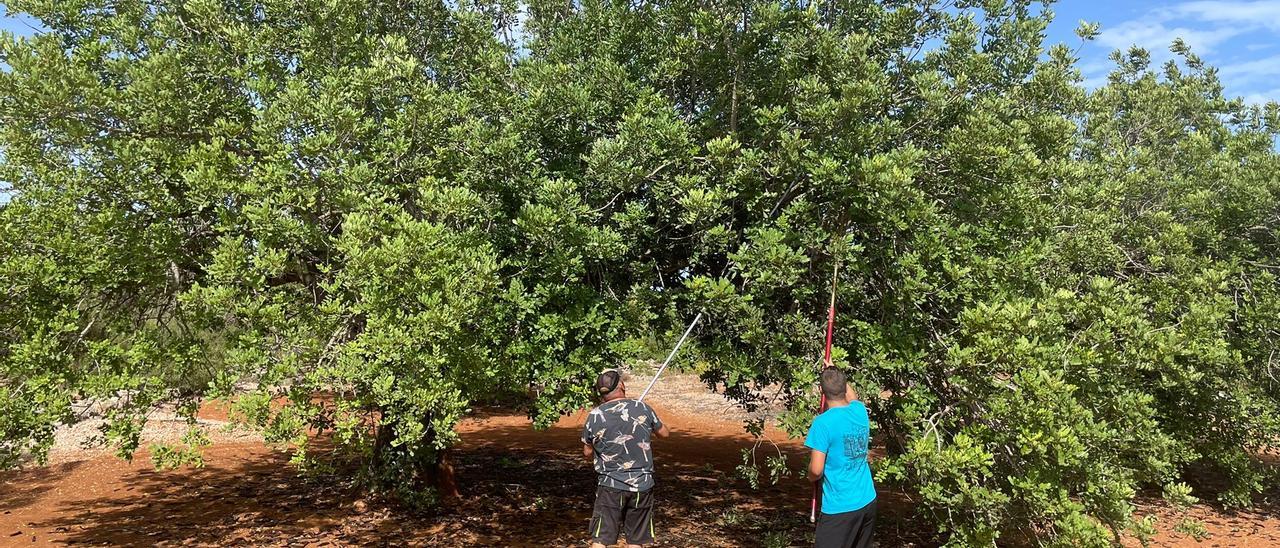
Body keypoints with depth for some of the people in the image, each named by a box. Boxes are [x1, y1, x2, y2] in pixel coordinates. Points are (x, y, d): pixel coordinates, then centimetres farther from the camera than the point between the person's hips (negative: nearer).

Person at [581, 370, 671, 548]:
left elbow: (587, 453, 6)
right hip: (642, 486, 1)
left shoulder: (594, 416, -6)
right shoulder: (643, 409, -4)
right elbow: (665, 433, 12)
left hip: (610, 486, -1)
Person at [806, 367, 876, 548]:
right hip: (867, 501, 7)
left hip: (840, 507, -7)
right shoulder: (860, 411, 1)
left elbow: (816, 470, -19)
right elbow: (853, 397, 28)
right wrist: (837, 375, 40)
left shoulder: (823, 423, -18)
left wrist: (811, 478, 3)